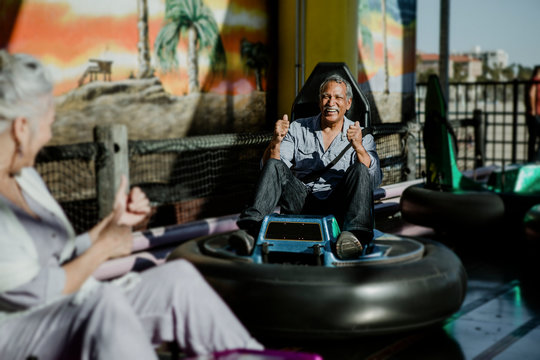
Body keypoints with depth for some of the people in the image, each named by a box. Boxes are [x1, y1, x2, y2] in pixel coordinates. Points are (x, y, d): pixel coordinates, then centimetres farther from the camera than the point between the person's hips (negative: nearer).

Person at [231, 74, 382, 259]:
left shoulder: (362, 137, 10)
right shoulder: (298, 129, 14)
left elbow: (374, 180, -5)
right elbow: (268, 166, 4)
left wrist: (359, 147, -20)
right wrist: (275, 141, -17)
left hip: (337, 206, -1)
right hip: (301, 202, 1)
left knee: (359, 170, -26)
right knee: (274, 166, -20)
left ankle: (354, 234, -48)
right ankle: (251, 228, -37)